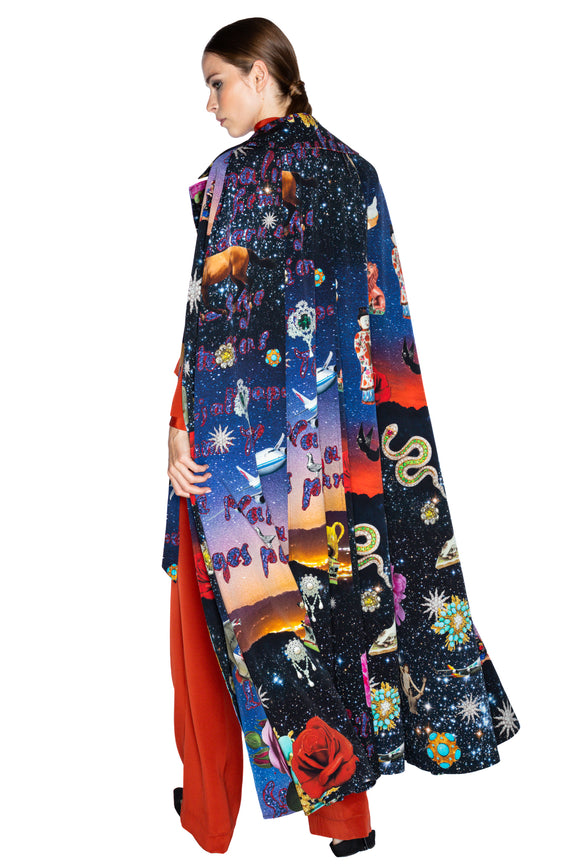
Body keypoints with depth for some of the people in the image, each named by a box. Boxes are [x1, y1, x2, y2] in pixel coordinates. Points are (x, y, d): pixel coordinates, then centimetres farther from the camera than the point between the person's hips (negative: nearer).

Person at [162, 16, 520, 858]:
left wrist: (183, 431, -13)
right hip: (333, 436, 6)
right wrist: (357, 419, 15)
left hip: (242, 426, -6)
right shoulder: (353, 168, 6)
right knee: (334, 589, 14)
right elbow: (376, 307, 8)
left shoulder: (235, 174, -13)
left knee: (230, 606, 10)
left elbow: (217, 321, -18)